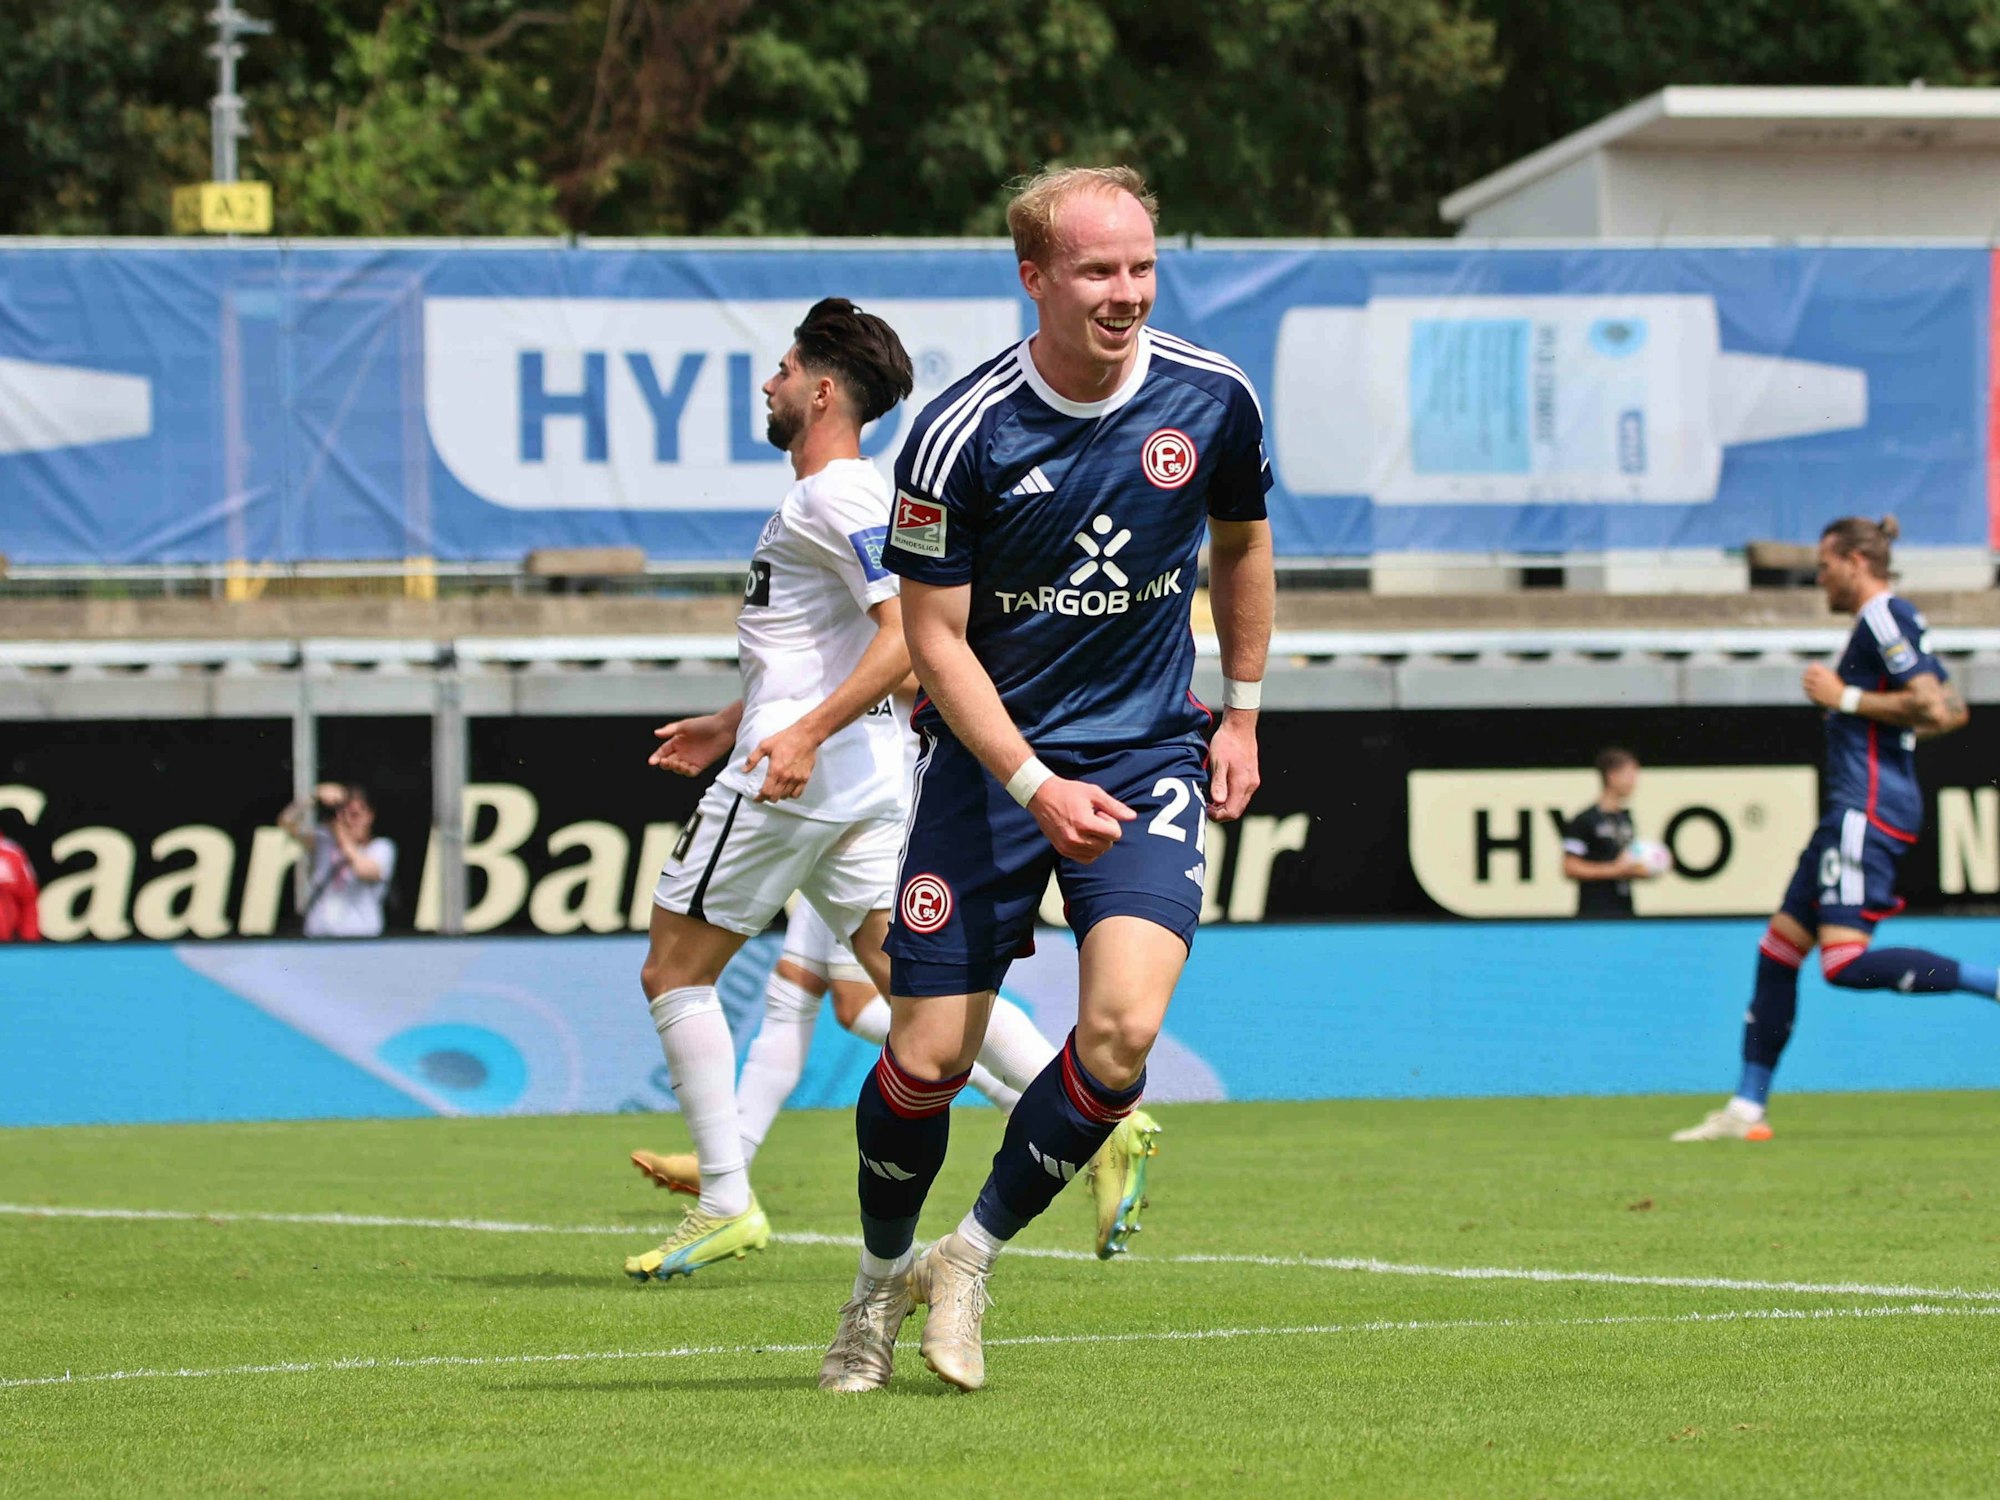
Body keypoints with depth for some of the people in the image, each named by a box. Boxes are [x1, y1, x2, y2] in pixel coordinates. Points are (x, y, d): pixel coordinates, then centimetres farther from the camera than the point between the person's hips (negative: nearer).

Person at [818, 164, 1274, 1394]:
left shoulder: (1213, 401, -6)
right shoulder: (962, 434, -15)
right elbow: (935, 637, -9)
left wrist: (1241, 716, 14)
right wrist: (1035, 786, -18)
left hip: (1151, 752, 2)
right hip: (992, 754, -1)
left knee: (1123, 1028, -20)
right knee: (929, 1059, -3)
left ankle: (971, 1263, 2)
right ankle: (881, 1280, 26)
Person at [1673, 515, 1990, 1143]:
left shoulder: (1882, 619, -10)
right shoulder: (1891, 622, 19)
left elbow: (1933, 707, -20)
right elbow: (1952, 710, 26)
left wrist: (1846, 698, -13)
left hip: (1867, 809, -11)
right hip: (1853, 813, 11)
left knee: (1846, 961, -20)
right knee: (1777, 949, 10)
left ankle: (1992, 983, -19)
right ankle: (1746, 1109, 12)